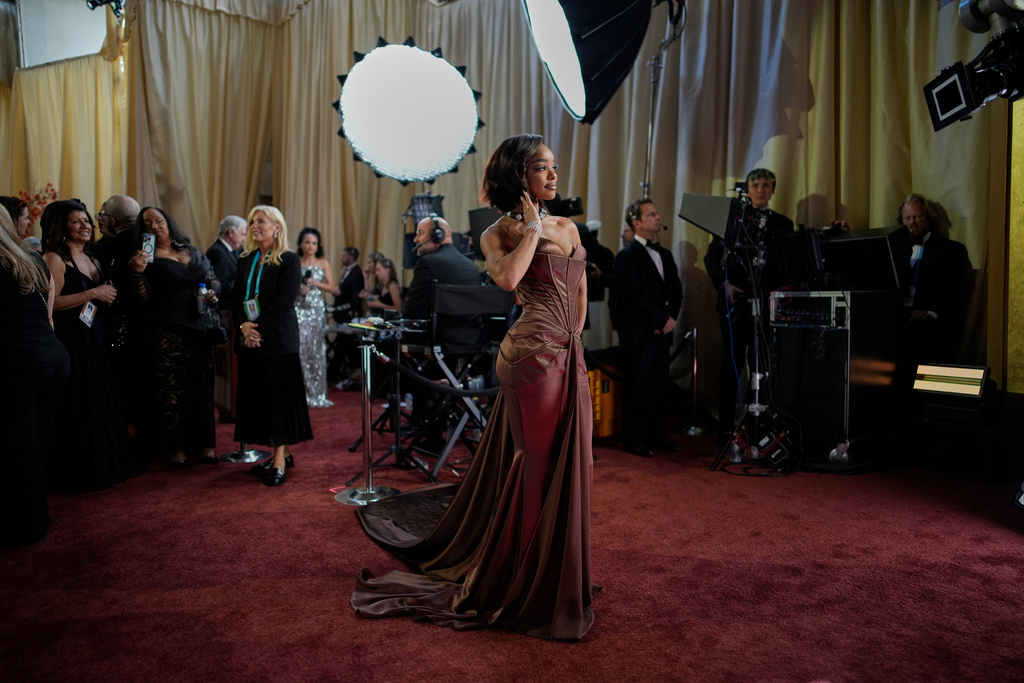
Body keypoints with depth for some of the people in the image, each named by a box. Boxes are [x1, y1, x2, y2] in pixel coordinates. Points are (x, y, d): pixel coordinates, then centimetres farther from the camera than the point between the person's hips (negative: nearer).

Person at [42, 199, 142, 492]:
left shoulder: (92, 261, 19)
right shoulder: (55, 258, -6)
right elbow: (51, 302, -17)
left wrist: (109, 297, 6)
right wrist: (93, 294, -17)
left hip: (96, 344, 8)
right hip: (71, 344, -8)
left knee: (100, 408, 9)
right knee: (75, 410, -4)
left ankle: (102, 467, 18)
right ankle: (75, 474, 6)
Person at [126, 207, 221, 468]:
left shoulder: (193, 253, 14)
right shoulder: (146, 257, 2)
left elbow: (214, 280, 23)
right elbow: (142, 297, -6)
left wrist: (212, 293, 2)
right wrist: (136, 271, -22)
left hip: (198, 328, 4)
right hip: (164, 332, -4)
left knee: (202, 386, 3)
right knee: (170, 389, -4)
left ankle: (202, 443, 12)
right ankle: (174, 447, 7)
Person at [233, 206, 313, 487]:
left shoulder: (289, 260, -4)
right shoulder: (245, 260, 14)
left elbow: (284, 301, -12)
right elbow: (236, 298, 11)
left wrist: (260, 328, -17)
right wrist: (244, 325, -7)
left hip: (278, 338, -6)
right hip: (249, 340, 6)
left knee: (278, 396, -4)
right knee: (256, 397, 6)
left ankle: (280, 462, 1)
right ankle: (281, 453, 16)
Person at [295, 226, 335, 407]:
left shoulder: (323, 263, 8)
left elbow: (332, 287, 7)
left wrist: (316, 283, -9)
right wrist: (298, 288, -11)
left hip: (317, 309, 1)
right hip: (299, 309, -1)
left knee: (317, 351, 1)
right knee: (300, 350, -7)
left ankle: (318, 394, 7)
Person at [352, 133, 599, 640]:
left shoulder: (568, 228, 17)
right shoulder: (499, 233, -2)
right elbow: (507, 278, -25)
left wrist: (567, 342, 11)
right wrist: (532, 228, -11)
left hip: (568, 360, 7)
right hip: (533, 357, -7)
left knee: (563, 468, 15)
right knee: (538, 470, 1)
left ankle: (554, 577, 35)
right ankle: (524, 587, 20)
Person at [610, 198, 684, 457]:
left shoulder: (665, 254, 17)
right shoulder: (627, 255, -8)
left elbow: (676, 290, 16)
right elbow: (635, 296, -16)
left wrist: (672, 317, -1)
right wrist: (663, 319, -13)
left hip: (661, 332, 7)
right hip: (639, 335, -7)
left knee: (659, 387, 11)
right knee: (637, 388, 0)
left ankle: (655, 435, 23)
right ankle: (634, 440, 10)